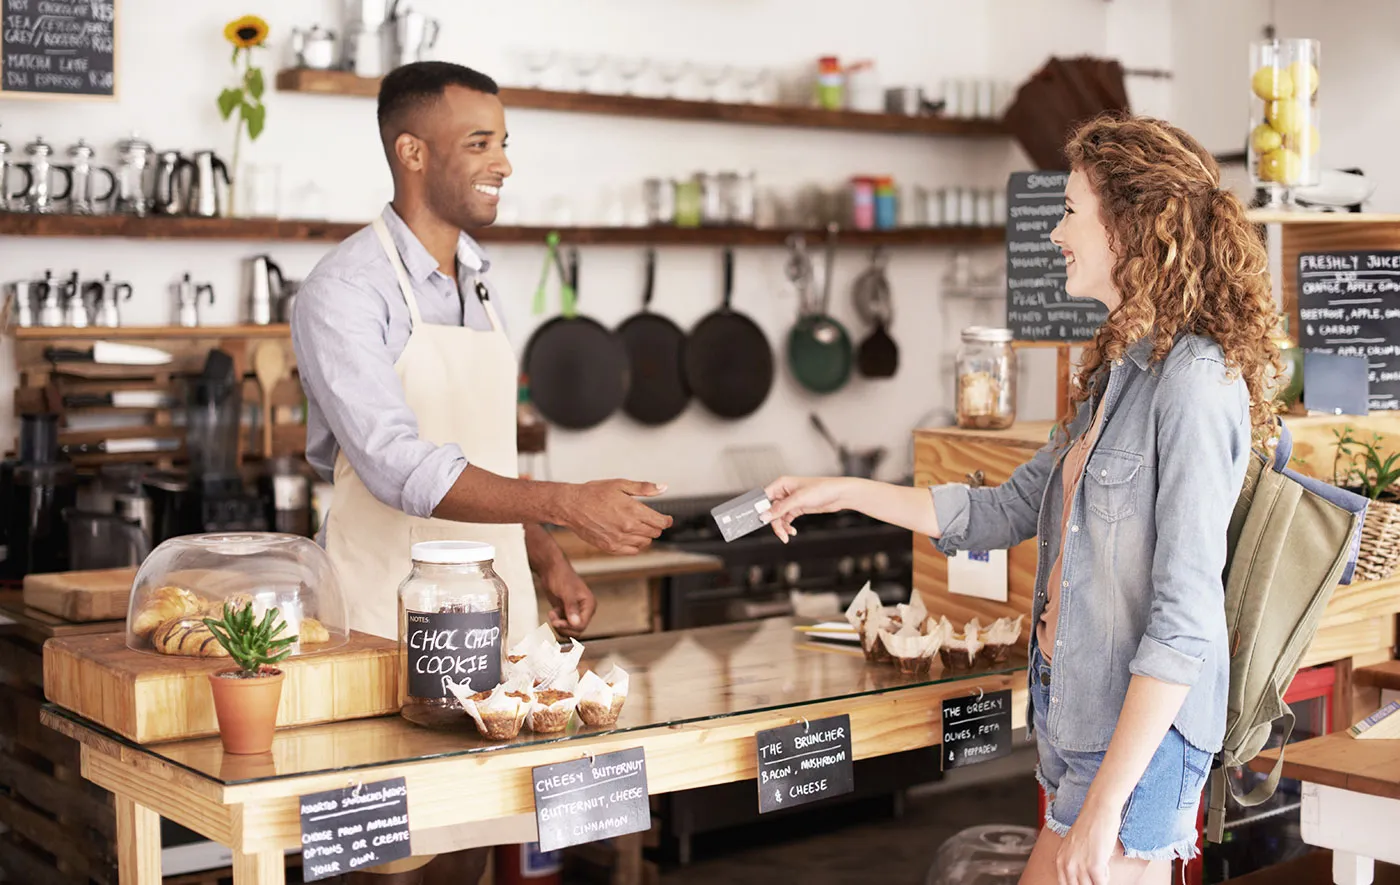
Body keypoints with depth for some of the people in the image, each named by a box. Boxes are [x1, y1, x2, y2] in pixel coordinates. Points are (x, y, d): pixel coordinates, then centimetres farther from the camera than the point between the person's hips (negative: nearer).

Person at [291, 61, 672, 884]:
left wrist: (549, 561, 9)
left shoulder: (479, 282, 12)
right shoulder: (347, 291, -13)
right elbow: (399, 466, -24)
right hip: (394, 614, -7)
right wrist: (566, 503, -29)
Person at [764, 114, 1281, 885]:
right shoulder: (1119, 371, 11)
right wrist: (844, 493, 19)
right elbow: (1007, 511, 20)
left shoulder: (1193, 382, -18)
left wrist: (1104, 803, -21)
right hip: (1077, 711, 8)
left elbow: (1185, 622, -21)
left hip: (1139, 732, -8)